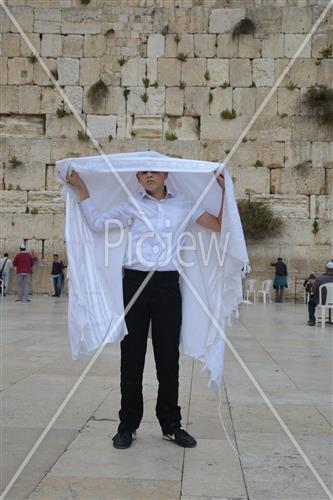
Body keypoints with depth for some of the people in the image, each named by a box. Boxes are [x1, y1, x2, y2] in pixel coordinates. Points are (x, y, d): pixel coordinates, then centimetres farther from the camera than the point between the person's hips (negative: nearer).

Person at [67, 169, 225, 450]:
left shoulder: (183, 205, 10)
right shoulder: (132, 206, 9)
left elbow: (220, 226, 4)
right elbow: (97, 223, 2)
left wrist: (225, 191, -1)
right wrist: (81, 187, 2)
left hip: (167, 284, 0)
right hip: (135, 282, 0)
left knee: (168, 356, 5)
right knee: (132, 356, 4)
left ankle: (170, 424, 19)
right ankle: (128, 424, 17)